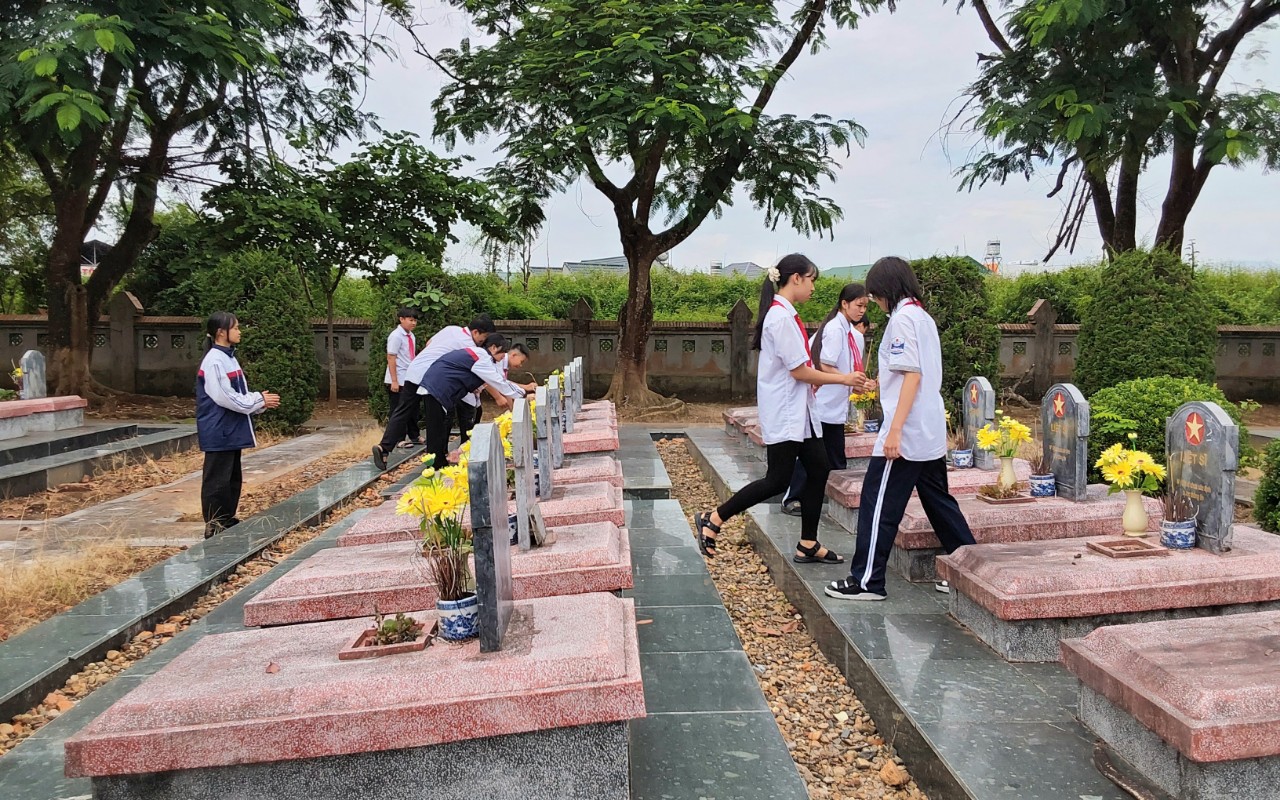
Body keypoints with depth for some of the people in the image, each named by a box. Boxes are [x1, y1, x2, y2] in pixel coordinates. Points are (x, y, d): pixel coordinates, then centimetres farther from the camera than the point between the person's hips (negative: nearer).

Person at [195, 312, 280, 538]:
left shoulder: (229, 358, 13)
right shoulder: (214, 361, -16)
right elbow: (226, 398, -20)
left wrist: (261, 401, -1)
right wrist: (260, 400, -15)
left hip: (231, 431, 10)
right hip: (219, 432, -10)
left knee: (233, 478, 15)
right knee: (217, 479, -3)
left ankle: (227, 520, 25)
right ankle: (213, 525, 4)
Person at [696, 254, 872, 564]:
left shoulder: (784, 314, 12)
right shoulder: (781, 317, -18)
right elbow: (799, 371, -18)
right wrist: (842, 379, -8)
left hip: (797, 411, 10)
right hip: (783, 413, -10)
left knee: (818, 468, 8)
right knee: (778, 480, -4)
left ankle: (808, 546, 15)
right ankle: (713, 520, 7)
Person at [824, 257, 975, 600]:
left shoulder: (902, 317, -11)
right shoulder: (923, 316, 16)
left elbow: (912, 375, -19)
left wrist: (895, 430, -22)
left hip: (907, 432, -10)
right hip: (931, 432, 10)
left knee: (878, 505, -3)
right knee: (938, 502, 16)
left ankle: (867, 581, 2)